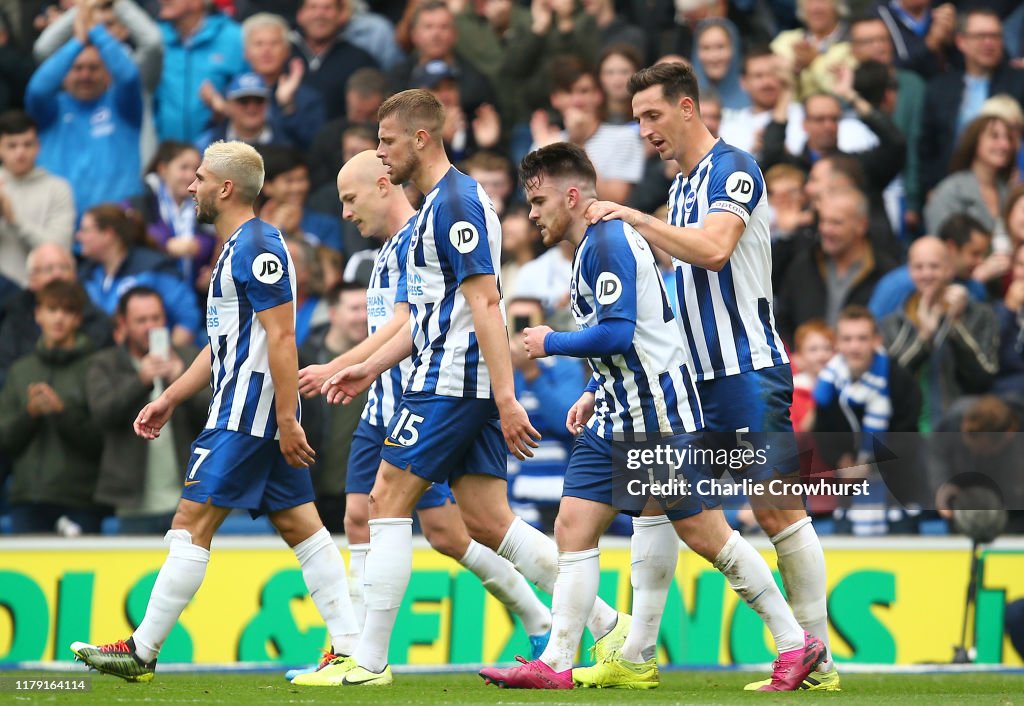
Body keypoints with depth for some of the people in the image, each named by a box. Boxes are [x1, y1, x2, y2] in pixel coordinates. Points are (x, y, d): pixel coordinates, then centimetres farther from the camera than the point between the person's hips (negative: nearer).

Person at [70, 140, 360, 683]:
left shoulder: (258, 248, -14)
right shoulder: (237, 249, 19)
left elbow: (281, 338, -20)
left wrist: (286, 421, -23)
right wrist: (170, 399, 25)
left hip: (247, 414, -11)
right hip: (241, 410, 11)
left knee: (192, 524, -7)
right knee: (298, 524, 6)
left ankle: (142, 652, -5)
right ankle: (351, 647, 3)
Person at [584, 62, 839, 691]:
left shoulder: (734, 171, -10)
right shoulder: (681, 187, 17)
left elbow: (713, 249, -27)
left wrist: (633, 216, -24)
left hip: (749, 371, -9)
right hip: (696, 377, 9)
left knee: (778, 512, -8)